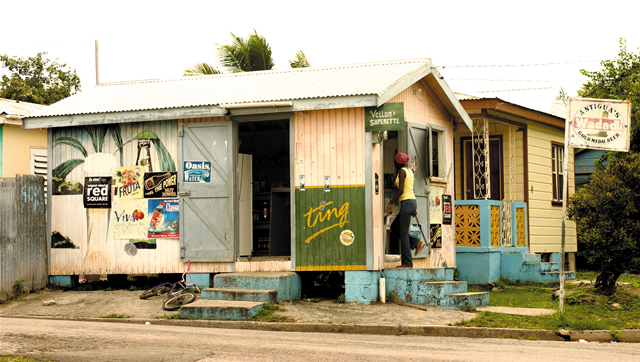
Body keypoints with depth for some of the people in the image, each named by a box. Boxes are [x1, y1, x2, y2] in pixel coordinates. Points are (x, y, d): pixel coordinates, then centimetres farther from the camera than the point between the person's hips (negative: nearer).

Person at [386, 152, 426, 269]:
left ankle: (407, 263, -6)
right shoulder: (409, 171, 17)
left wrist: (390, 203, -13)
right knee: (394, 227, 16)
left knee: (403, 233, -6)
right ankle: (417, 242, 7)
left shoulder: (402, 171, -9)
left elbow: (401, 190, -17)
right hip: (412, 201, 9)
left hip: (406, 202, -9)